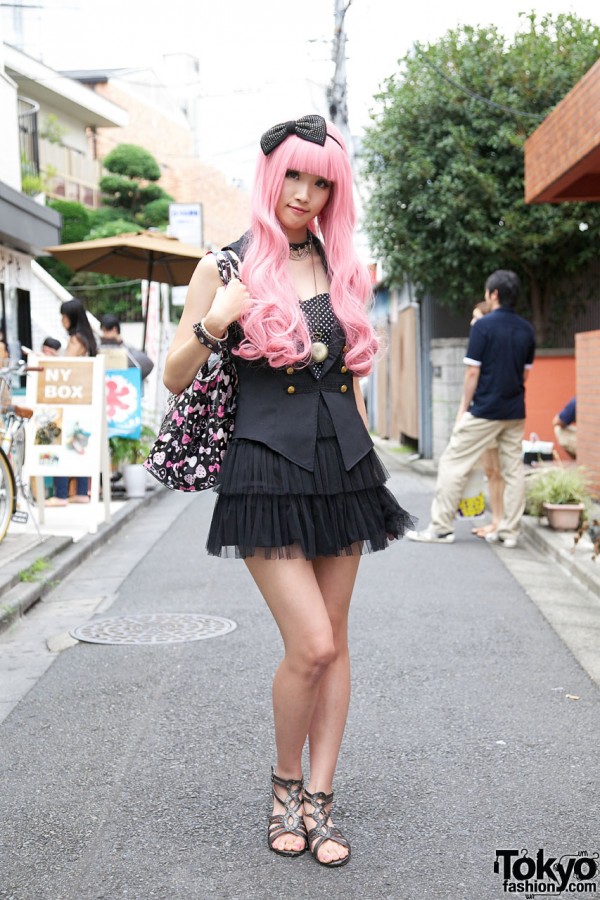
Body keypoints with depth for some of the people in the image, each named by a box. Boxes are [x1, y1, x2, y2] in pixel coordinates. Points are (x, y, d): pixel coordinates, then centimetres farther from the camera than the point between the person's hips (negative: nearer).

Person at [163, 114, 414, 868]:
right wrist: (213, 325, -20)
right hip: (269, 471, -5)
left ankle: (318, 801, 19)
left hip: (342, 466, 5)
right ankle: (285, 785, 16)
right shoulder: (229, 266, -1)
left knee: (334, 640, 7)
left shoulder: (343, 270, 11)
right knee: (312, 645, -10)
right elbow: (175, 377, -1)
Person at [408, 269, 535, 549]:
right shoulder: (527, 330, 7)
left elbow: (473, 372, -11)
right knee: (513, 469, 8)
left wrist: (464, 408, -4)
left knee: (453, 463, 0)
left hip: (484, 411, -6)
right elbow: (525, 373, 13)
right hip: (515, 411, 6)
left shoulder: (483, 325, -11)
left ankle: (441, 527, 1)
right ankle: (509, 531, 10)